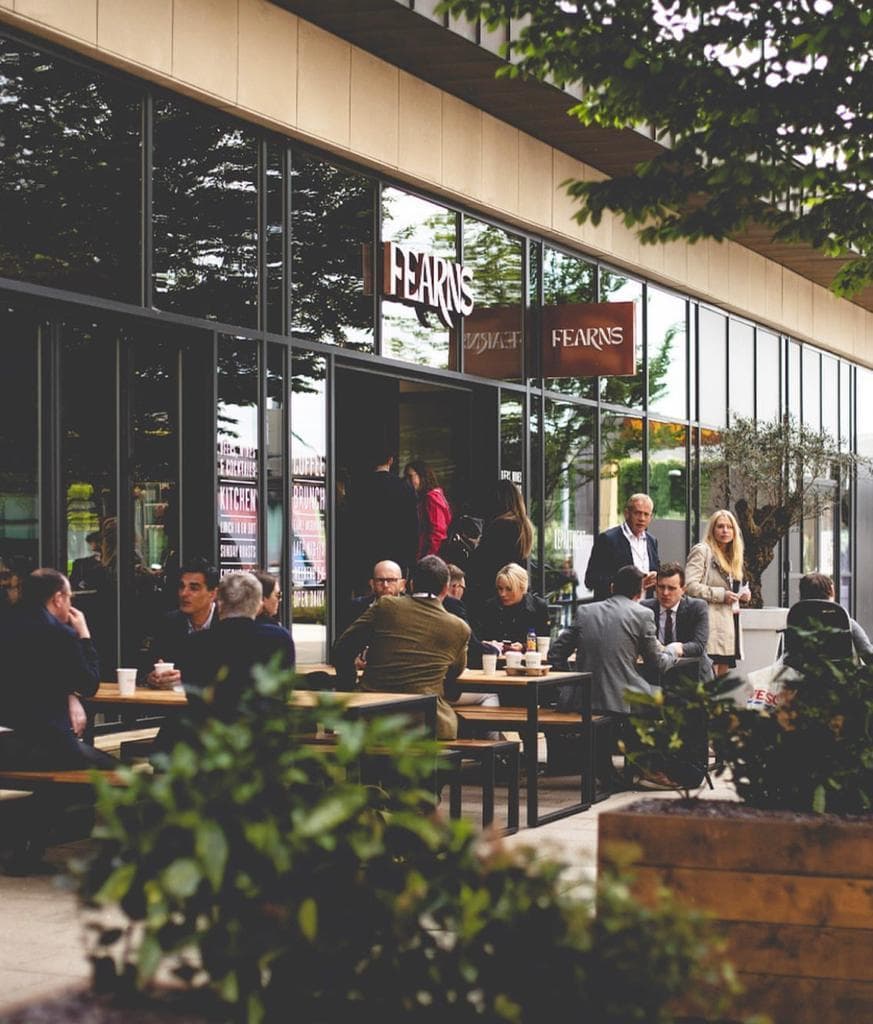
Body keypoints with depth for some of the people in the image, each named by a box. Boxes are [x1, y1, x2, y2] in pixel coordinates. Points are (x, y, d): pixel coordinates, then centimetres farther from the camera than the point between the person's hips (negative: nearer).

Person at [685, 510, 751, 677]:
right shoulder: (701, 551, -3)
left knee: (723, 675, 7)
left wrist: (743, 594, 9)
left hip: (729, 623, 8)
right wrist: (721, 594, -16)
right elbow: (690, 585, -15)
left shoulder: (731, 557, 21)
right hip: (711, 623, -8)